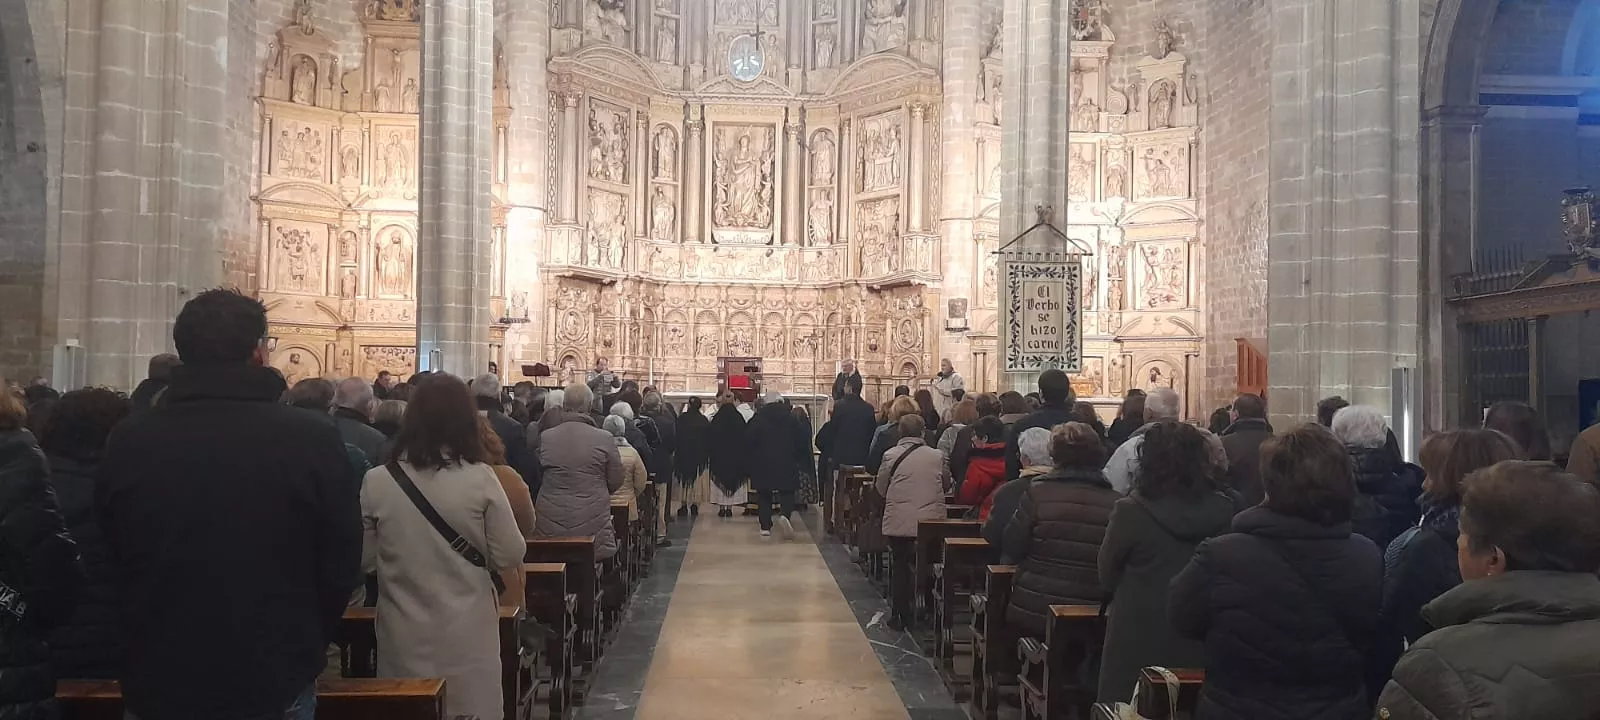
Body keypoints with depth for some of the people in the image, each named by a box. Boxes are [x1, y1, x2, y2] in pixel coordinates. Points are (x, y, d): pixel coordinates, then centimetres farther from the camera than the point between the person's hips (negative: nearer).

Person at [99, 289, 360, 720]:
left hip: (156, 684, 2)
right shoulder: (312, 437, -15)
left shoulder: (126, 442, -7)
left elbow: (114, 563, 6)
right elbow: (341, 567, -7)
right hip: (275, 685, -2)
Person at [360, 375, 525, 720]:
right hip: (468, 631, -1)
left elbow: (364, 560, 3)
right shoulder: (480, 479, -11)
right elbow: (509, 555, -5)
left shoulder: (376, 482, -7)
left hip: (404, 632, 1)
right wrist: (512, 593, 15)